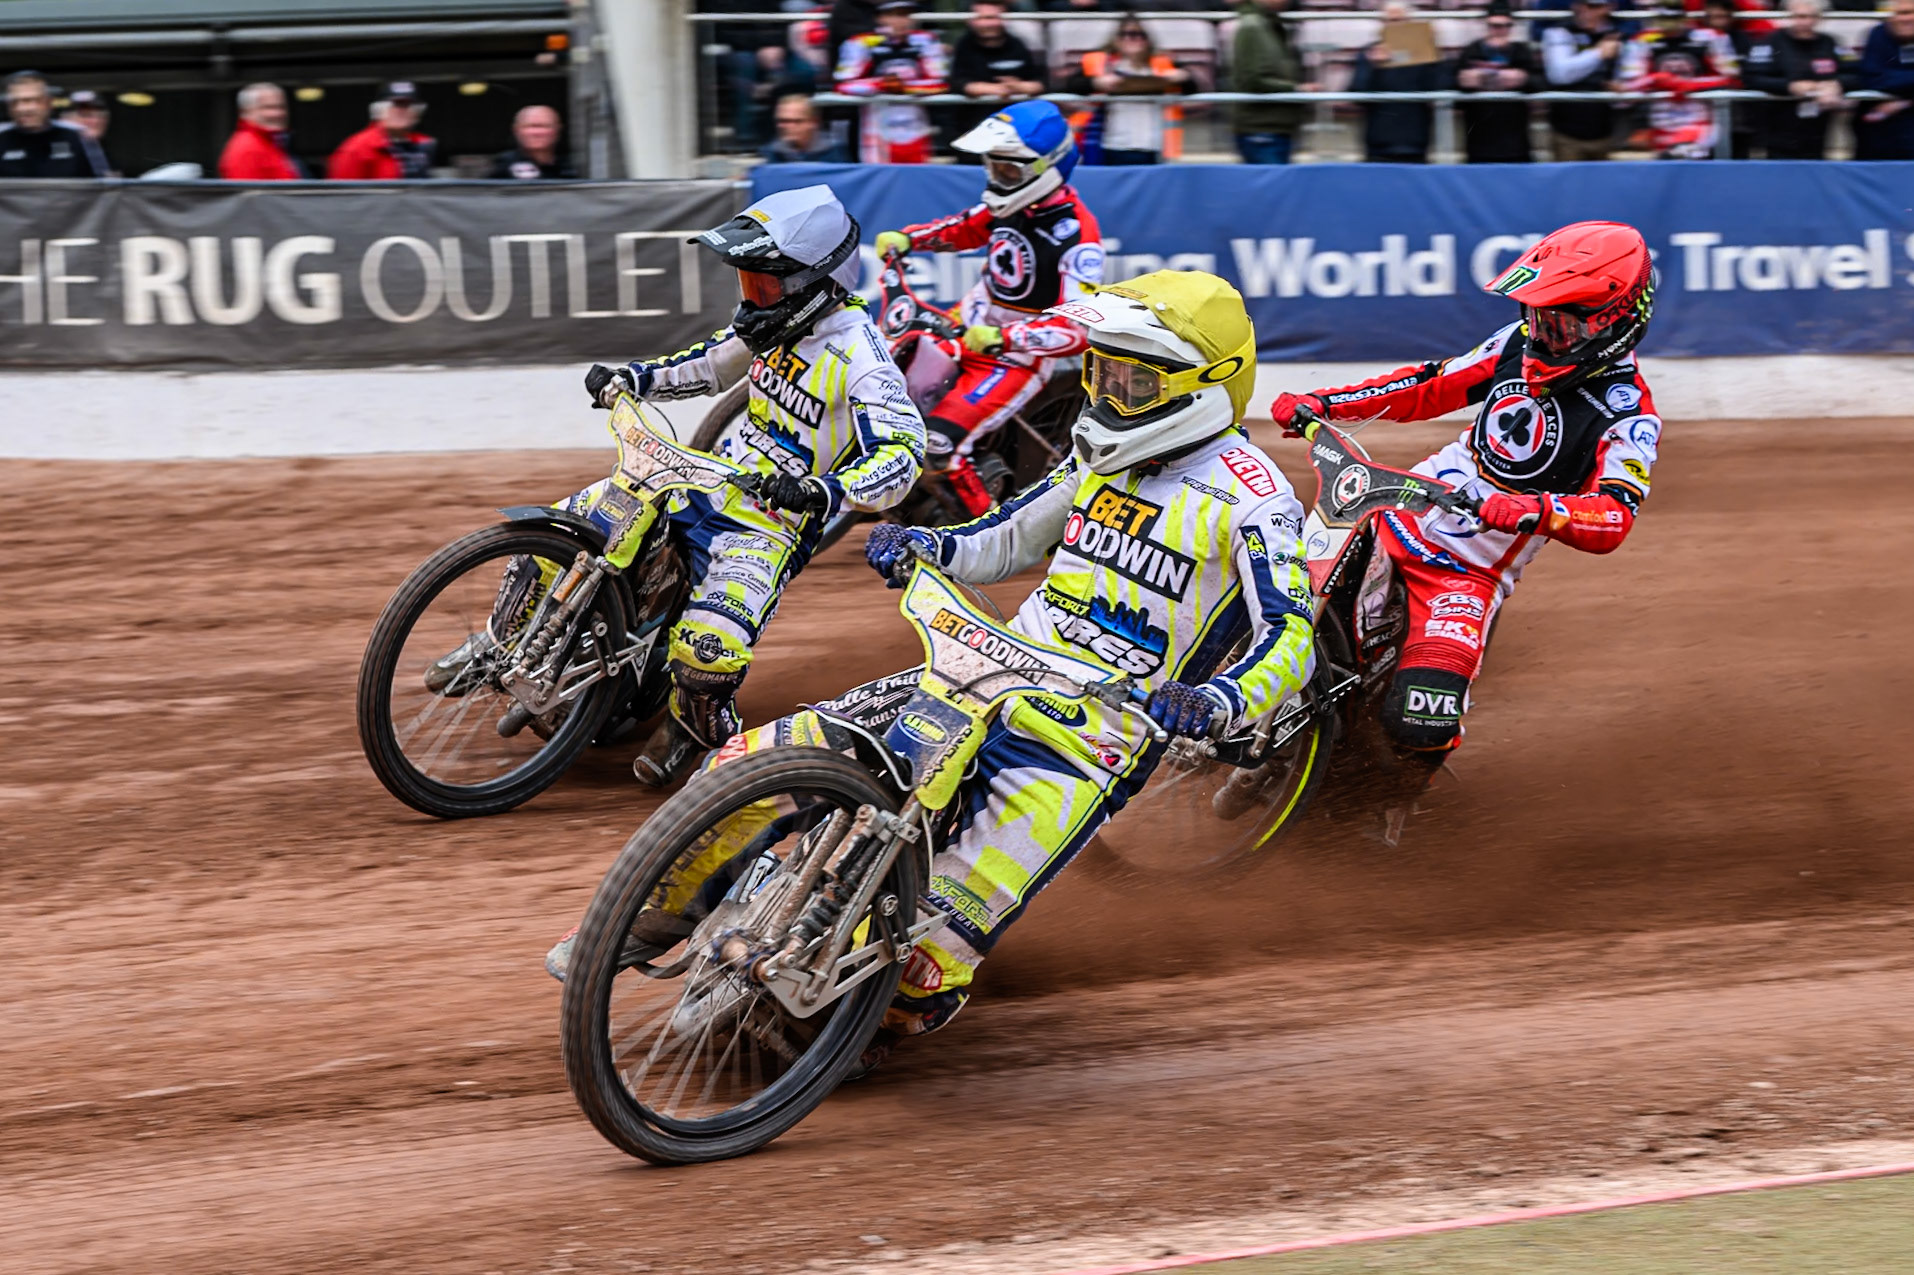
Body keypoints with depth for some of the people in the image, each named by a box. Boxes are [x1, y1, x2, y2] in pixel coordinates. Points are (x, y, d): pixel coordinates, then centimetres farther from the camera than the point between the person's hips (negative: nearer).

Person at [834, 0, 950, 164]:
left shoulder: (925, 41, 0)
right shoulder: (862, 44, -8)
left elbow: (941, 83, -3)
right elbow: (844, 84, -12)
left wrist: (905, 86, -16)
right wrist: (880, 85, -24)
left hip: (916, 135, 3)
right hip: (880, 135, -3)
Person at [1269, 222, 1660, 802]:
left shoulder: (1628, 416, -16)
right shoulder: (1524, 345, 3)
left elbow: (1613, 519, -29)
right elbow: (1435, 386, 13)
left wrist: (1536, 510, -48)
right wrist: (1323, 402, 5)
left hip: (1471, 574, -6)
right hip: (1398, 515, 6)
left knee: (1419, 728, -24)